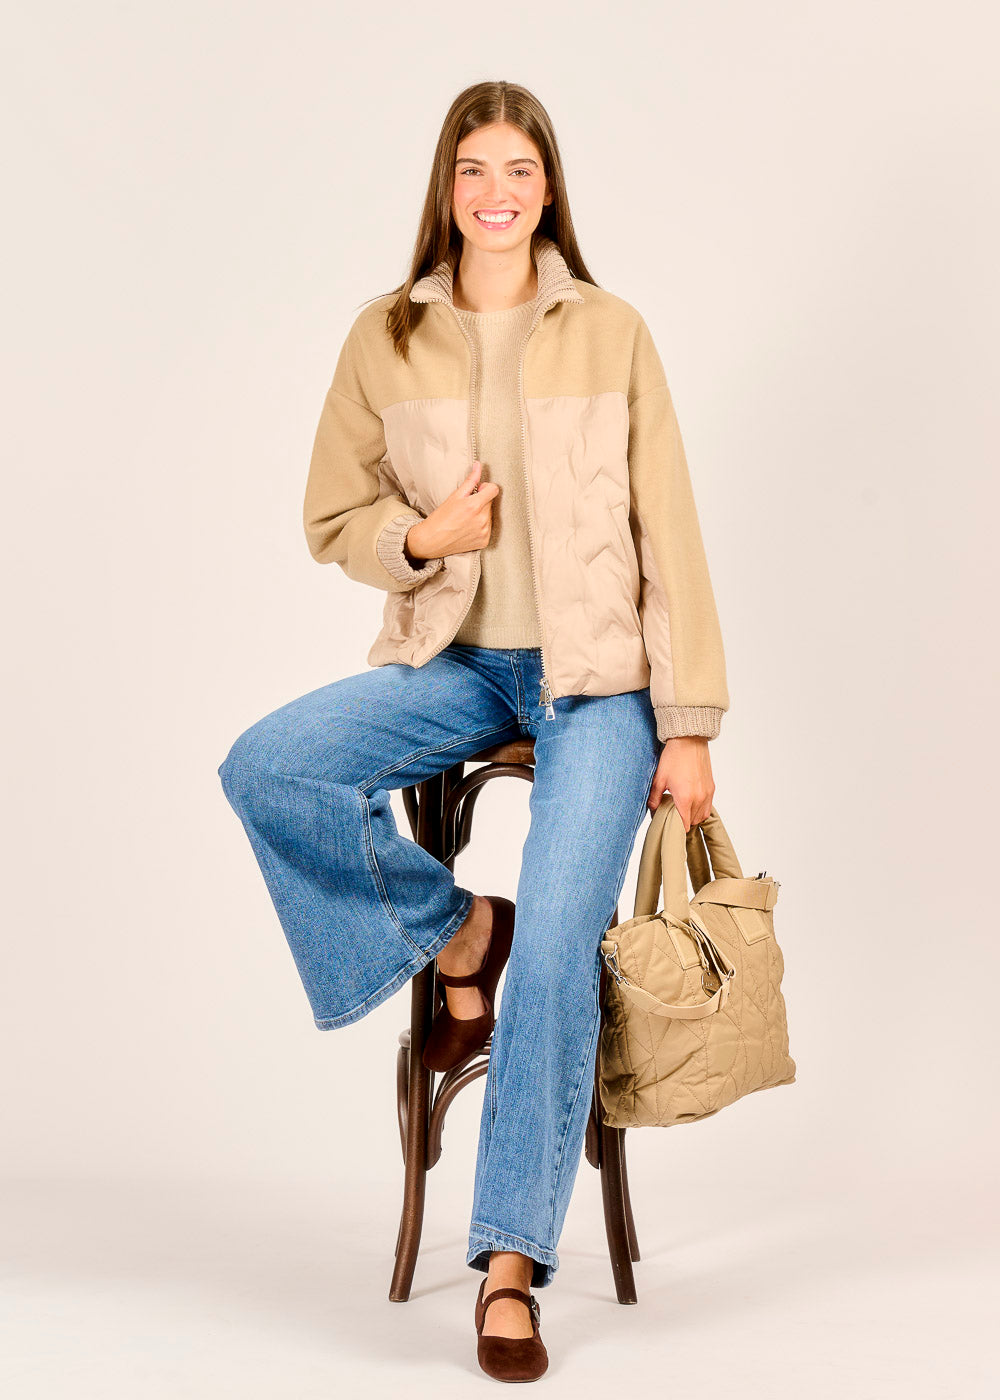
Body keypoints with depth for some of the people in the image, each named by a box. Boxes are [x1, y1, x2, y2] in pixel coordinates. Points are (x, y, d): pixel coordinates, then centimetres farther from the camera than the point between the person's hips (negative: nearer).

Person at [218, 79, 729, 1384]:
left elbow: (669, 534, 0)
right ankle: (454, 931, 2)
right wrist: (421, 538, -12)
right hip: (451, 664, 3)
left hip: (596, 673, -2)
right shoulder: (386, 338, 5)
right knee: (265, 768, -23)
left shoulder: (612, 334, 1)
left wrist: (688, 724, -4)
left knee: (555, 947, -17)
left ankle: (510, 1264, -5)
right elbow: (333, 517, 11)